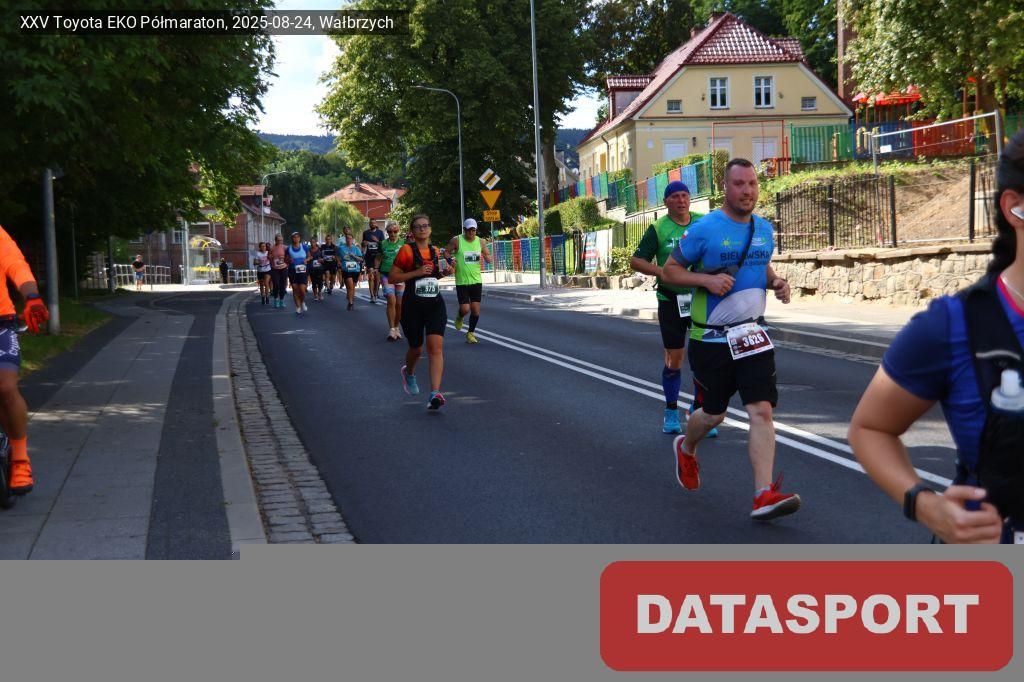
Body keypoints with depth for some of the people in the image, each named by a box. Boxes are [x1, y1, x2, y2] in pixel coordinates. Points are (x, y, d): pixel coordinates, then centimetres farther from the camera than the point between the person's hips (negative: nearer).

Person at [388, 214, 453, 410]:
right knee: (416, 349, 12)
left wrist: (442, 272, 6)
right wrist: (416, 273, -17)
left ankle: (435, 393, -22)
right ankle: (409, 372, 48)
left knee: (436, 347, -15)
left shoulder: (435, 251, 10)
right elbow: (392, 277, -7)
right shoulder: (407, 250, -6)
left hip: (435, 304, 3)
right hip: (412, 305, -3)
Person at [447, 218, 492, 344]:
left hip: (476, 280, 3)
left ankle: (471, 333, 20)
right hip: (461, 281, -3)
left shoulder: (481, 242, 2)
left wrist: (487, 257, -12)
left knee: (476, 309, 1)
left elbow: (488, 257, 12)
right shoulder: (456, 240, -6)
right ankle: (459, 317, 29)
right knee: (465, 309, -8)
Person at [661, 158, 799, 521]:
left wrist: (776, 282, 2)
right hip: (711, 337, -4)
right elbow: (669, 271, -6)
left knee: (762, 410, -11)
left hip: (752, 334, 4)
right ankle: (686, 448, 45)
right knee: (713, 414, 10)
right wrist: (707, 279, -22)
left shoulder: (764, 228, 7)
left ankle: (764, 495, -13)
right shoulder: (704, 229, -11)